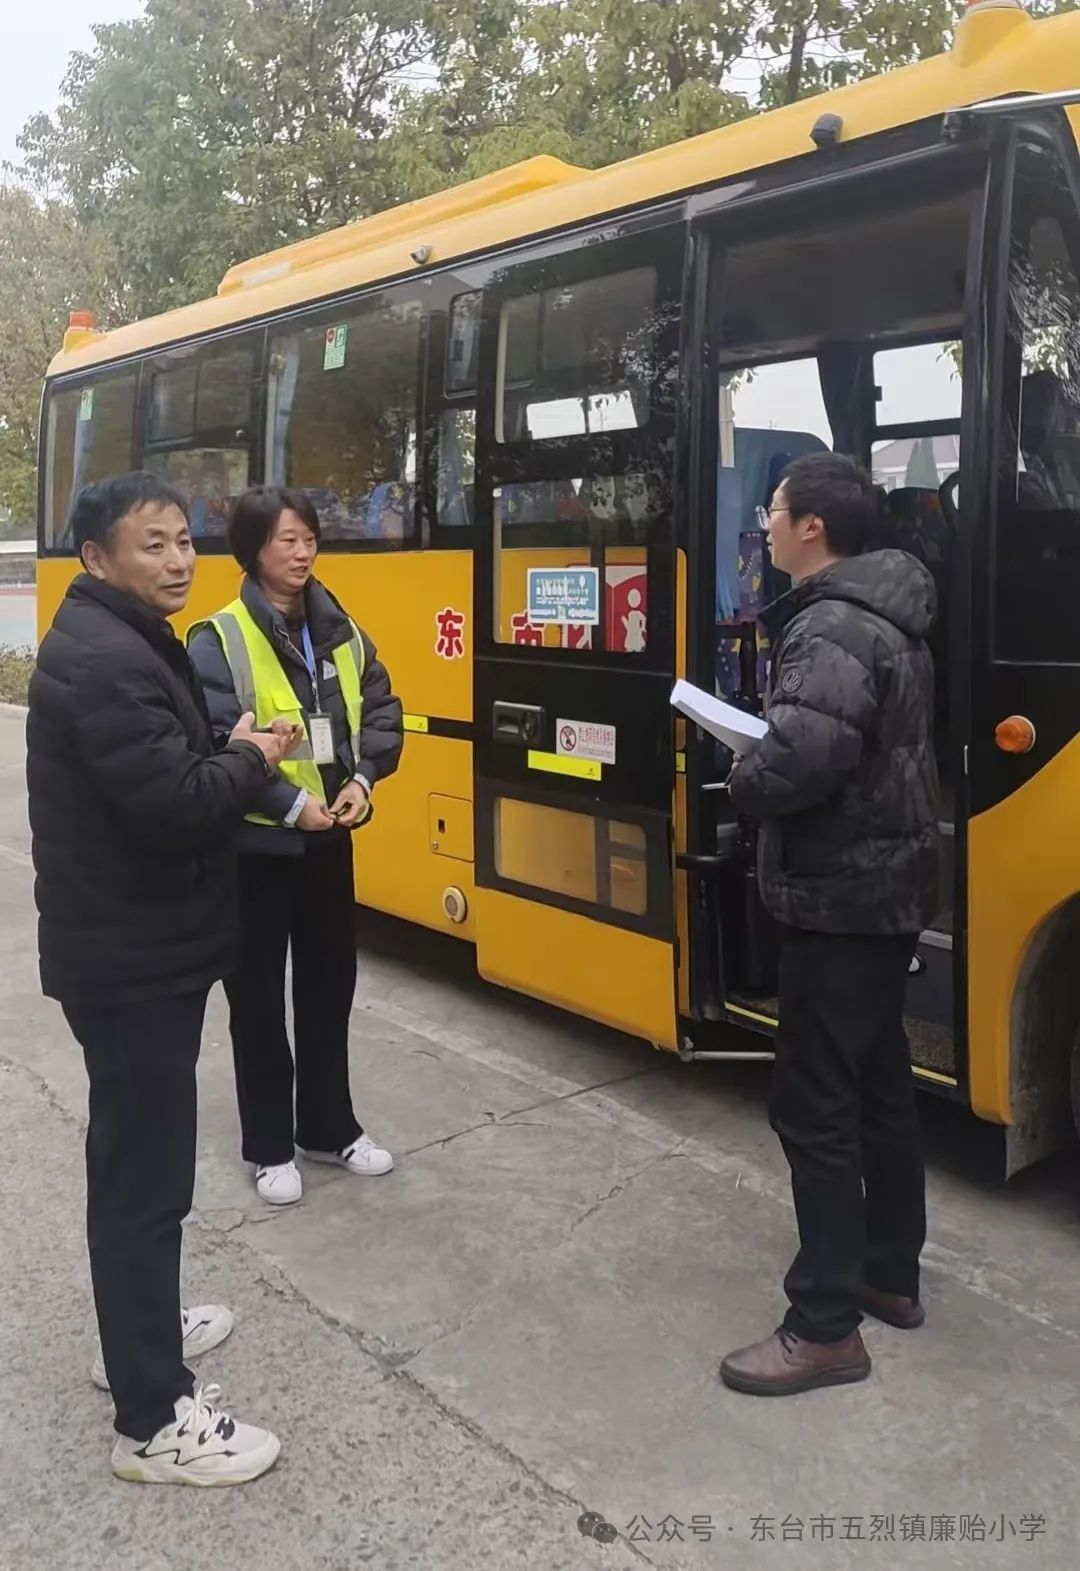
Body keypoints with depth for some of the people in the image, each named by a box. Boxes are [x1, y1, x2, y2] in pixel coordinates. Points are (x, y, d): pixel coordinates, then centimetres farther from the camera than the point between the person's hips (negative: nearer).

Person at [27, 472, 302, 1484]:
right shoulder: (103, 659, -22)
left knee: (133, 1154, 23)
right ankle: (154, 1422, 10)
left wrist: (229, 750, 0)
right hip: (131, 957, -11)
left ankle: (138, 1325, 41)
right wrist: (252, 760, -12)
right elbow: (175, 807, -29)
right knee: (143, 1169, -2)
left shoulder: (122, 639, 12)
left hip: (135, 945, 11)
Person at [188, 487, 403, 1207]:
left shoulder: (342, 632, 5)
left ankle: (329, 1126, 32)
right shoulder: (219, 641, -13)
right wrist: (289, 803, -23)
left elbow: (383, 711, 9)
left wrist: (363, 779, -8)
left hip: (330, 838, 5)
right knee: (258, 995, 7)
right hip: (255, 844, -5)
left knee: (331, 984, 15)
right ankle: (269, 1145, 23)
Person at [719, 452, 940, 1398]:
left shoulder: (832, 626, -20)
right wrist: (773, 762, 6)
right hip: (891, 887, 10)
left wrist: (746, 786, -15)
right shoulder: (891, 618, 12)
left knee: (815, 1106, -3)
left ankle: (827, 1327, 7)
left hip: (838, 899, -10)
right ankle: (891, 1274, 33)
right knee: (879, 1085, 19)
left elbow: (806, 752, -36)